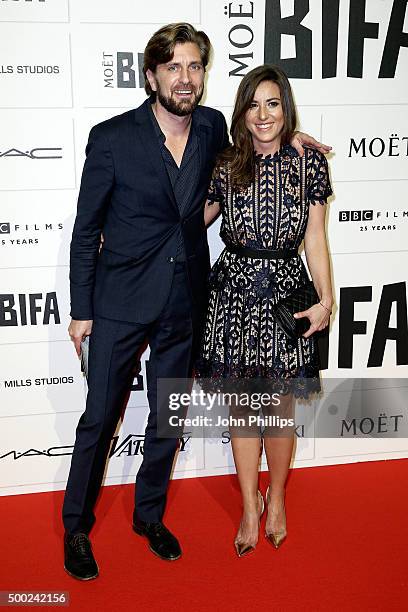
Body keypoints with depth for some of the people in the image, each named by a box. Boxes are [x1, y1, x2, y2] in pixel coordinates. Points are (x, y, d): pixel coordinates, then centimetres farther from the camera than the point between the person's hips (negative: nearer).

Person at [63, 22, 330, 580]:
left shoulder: (212, 127, 2)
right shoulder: (112, 137, -10)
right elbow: (86, 229, -5)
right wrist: (81, 309, -4)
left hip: (183, 303, 4)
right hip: (120, 302, -3)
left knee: (168, 418, 15)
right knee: (100, 418, 6)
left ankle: (150, 514, 38)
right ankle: (76, 527, 29)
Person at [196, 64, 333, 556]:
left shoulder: (309, 163, 0)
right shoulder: (227, 165, 2)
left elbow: (314, 237, 1)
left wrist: (326, 299, -7)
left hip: (286, 292, -1)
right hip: (235, 290, 1)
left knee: (280, 406, 10)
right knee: (240, 405, 9)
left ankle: (276, 497, 35)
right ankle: (249, 508, 28)